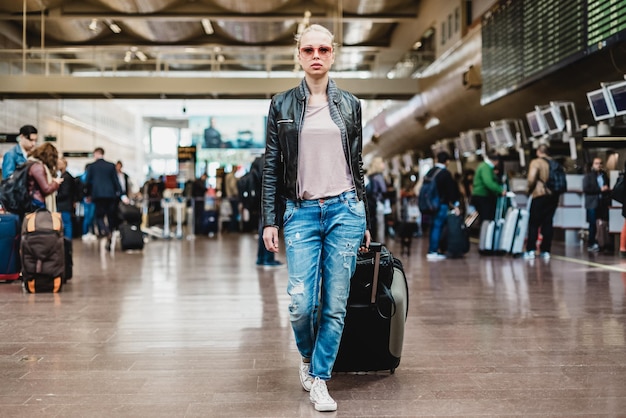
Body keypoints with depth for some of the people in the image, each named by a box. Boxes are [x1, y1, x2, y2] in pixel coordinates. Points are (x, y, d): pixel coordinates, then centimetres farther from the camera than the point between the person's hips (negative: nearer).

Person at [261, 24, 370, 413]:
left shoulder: (350, 104, 9)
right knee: (301, 303, -8)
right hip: (301, 212, -1)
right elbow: (271, 167, 5)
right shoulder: (282, 104, 6)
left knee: (335, 305, 1)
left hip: (345, 210, 1)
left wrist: (364, 220, 10)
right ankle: (308, 357, 24)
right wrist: (270, 220, -1)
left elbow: (358, 165, 12)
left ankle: (320, 380, 16)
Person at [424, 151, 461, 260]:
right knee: (437, 227, -5)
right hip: (442, 204, -7)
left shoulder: (430, 172, 10)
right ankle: (433, 252, -6)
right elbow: (451, 190, -12)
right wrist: (455, 205, -8)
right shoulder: (445, 173, -11)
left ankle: (432, 250, 16)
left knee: (434, 227, 13)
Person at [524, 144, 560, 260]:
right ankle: (545, 251, 7)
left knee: (534, 223, 1)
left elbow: (531, 179, -16)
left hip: (540, 195, -5)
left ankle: (531, 250, -5)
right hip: (553, 196, 5)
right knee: (548, 223, 8)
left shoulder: (535, 162, -7)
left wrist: (529, 190, 0)